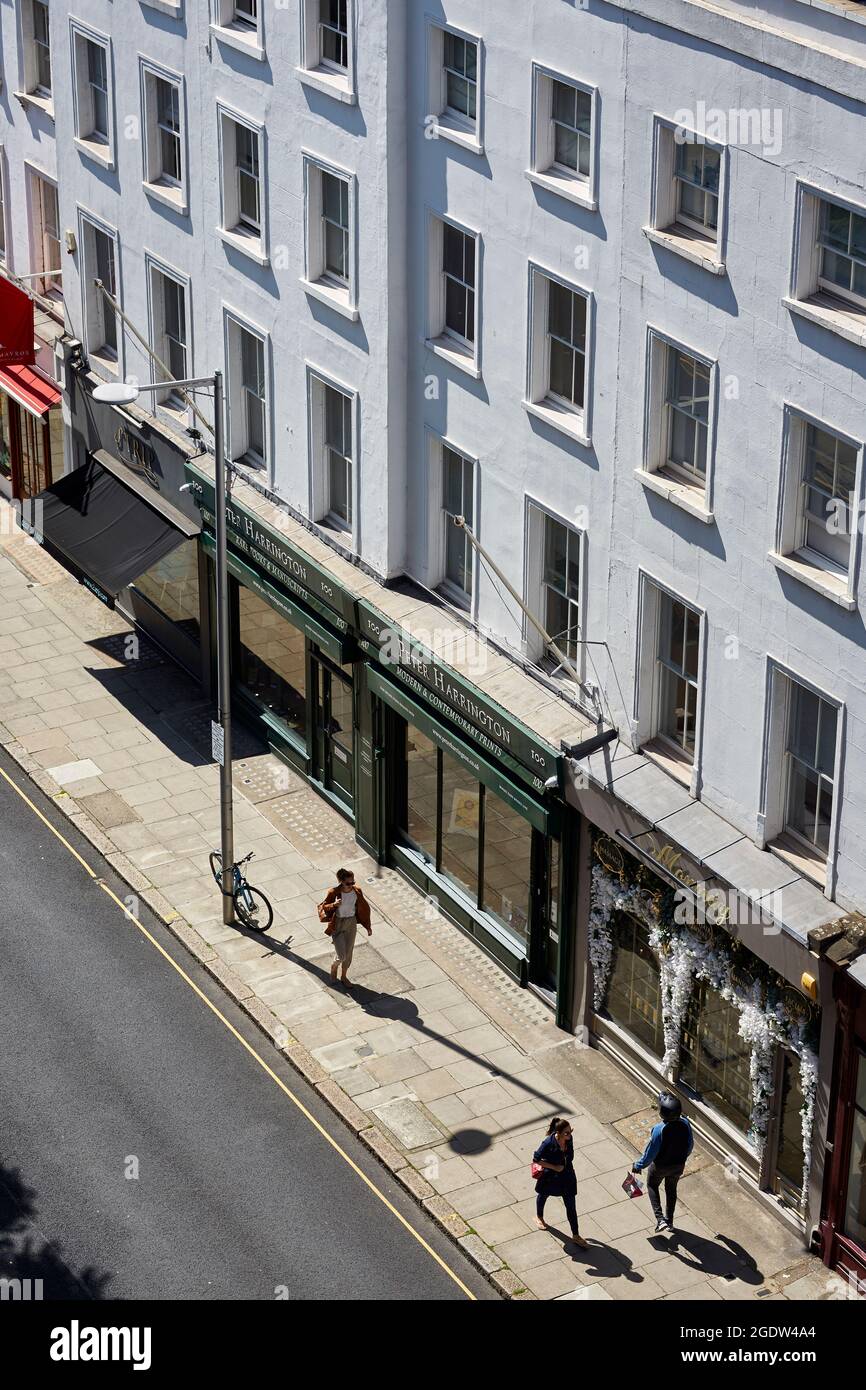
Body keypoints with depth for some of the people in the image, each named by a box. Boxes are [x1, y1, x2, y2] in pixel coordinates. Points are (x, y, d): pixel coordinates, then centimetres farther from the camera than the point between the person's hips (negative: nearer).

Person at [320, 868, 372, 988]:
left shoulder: (357, 891, -9)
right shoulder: (333, 892, -21)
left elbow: (363, 908, 4)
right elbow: (323, 907, -11)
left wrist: (368, 926, 9)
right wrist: (334, 904, -33)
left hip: (352, 923, 4)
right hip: (337, 924, -4)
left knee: (349, 953, 15)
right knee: (341, 956, -6)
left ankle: (344, 977, 38)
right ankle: (334, 967, 30)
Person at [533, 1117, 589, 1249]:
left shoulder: (569, 1139, -16)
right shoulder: (548, 1144, -32)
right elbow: (536, 1159, -22)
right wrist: (554, 1167, -25)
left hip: (567, 1177, 3)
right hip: (550, 1177, -3)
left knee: (571, 1206, 8)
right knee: (543, 1196, 27)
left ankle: (575, 1235, 20)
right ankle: (539, 1217, 58)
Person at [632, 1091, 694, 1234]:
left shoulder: (659, 1129, -36)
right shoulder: (685, 1124, -22)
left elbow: (650, 1152, -24)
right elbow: (690, 1145, -5)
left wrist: (638, 1166, -7)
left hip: (660, 1166, -4)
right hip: (678, 1165, 4)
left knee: (652, 1185, 25)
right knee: (671, 1189, 27)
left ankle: (660, 1219, 14)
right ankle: (669, 1221, 40)